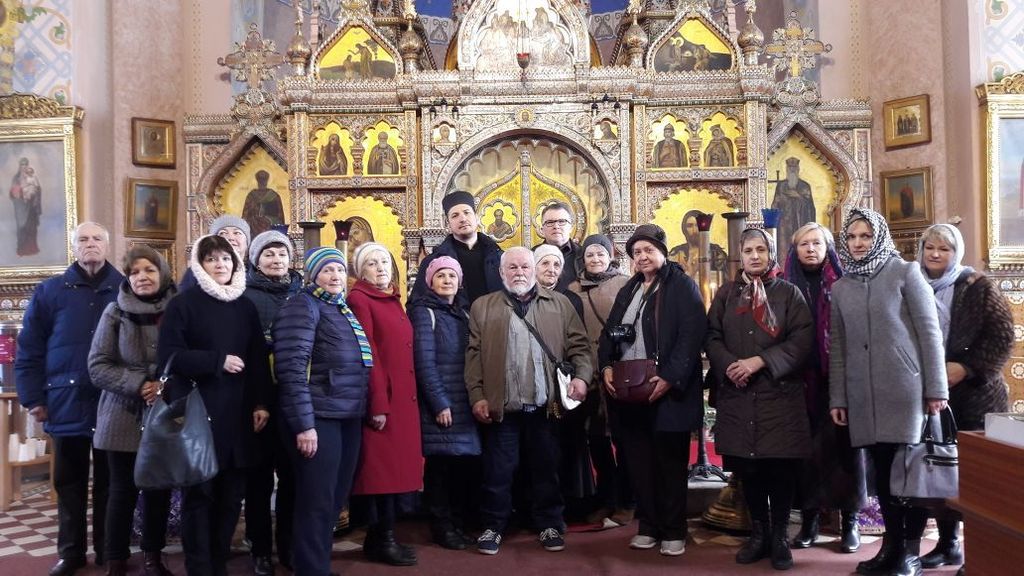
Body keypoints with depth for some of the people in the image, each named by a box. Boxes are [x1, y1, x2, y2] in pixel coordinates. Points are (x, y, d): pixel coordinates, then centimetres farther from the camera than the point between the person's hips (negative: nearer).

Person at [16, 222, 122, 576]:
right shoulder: (50, 291, 4)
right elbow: (29, 349, 2)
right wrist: (33, 399, -3)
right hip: (67, 403, 1)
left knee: (109, 481, 9)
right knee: (69, 481, 10)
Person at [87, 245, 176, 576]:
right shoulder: (115, 312, -2)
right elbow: (97, 366, -5)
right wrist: (138, 385, -16)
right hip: (124, 416, -1)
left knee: (159, 489, 10)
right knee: (123, 490, 4)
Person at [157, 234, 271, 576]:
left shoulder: (246, 307, 13)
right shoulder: (183, 304, 0)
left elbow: (259, 359, 11)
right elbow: (168, 356, -9)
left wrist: (262, 403, 2)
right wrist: (217, 360, -14)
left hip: (238, 415, 4)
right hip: (197, 414, -4)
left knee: (231, 494, 8)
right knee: (199, 494, 0)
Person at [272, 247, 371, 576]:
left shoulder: (343, 309, 18)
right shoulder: (303, 306, -6)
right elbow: (292, 367, -15)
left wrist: (364, 409, 11)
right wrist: (304, 424, -20)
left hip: (348, 416, 8)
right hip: (319, 417, -8)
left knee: (335, 499, 14)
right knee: (317, 503, -1)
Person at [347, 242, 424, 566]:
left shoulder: (393, 300, 18)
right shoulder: (359, 299, -7)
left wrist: (410, 396, 13)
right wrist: (378, 404, -19)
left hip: (403, 397, 8)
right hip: (382, 397, -8)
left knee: (396, 466, 11)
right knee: (384, 467, -3)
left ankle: (380, 537, 20)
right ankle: (383, 540, 7)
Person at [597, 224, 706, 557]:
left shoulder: (682, 286, -4)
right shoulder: (628, 291, 17)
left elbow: (692, 336, -14)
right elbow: (609, 332, 16)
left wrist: (670, 378, -21)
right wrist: (606, 366, -2)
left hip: (666, 390, -6)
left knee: (670, 462, 4)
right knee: (638, 462, 10)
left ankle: (674, 531, 16)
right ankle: (648, 526, 22)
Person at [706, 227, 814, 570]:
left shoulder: (789, 293, 5)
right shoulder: (726, 294, 13)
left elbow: (801, 340, -6)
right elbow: (712, 338, 8)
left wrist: (760, 361, -16)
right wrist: (729, 365, -12)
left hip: (780, 395, -2)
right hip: (738, 395, 2)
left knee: (780, 468, -1)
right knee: (747, 468, 7)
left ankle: (780, 536, 15)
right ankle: (758, 533, 23)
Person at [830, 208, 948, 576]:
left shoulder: (905, 272, 0)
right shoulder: (841, 287, 12)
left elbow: (929, 331, -4)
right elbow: (839, 346, 13)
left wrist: (936, 388, -8)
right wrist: (837, 397, 9)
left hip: (904, 387, -3)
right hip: (863, 393, 4)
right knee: (882, 469, 7)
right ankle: (892, 544, 17)